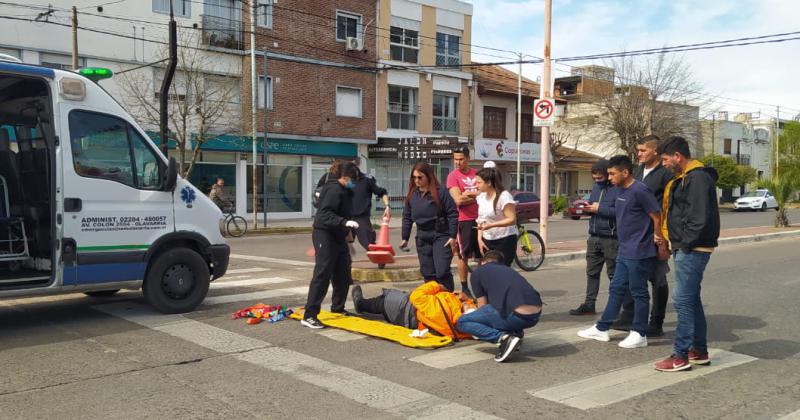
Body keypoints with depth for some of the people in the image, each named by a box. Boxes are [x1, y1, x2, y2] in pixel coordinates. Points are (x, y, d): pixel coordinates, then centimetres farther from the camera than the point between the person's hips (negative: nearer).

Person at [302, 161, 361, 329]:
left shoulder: (344, 191, 14)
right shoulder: (334, 190, -17)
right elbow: (325, 214, -27)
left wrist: (347, 236, 27)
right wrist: (344, 222, -38)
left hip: (337, 237, 10)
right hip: (325, 236, -10)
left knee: (343, 275, 15)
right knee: (322, 275, -13)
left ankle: (337, 308, 32)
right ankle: (309, 316, -12)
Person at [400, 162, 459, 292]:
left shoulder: (440, 192, -9)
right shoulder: (412, 194, 7)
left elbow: (452, 214, -9)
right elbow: (407, 217, 12)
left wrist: (452, 236, -12)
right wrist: (405, 238, 9)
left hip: (441, 236, -5)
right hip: (422, 238, 5)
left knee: (442, 272, -10)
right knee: (427, 273, 8)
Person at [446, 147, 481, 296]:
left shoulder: (476, 173, 10)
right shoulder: (453, 176, -4)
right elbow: (458, 200, -14)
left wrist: (469, 194, -10)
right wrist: (477, 195, -5)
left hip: (479, 219, 4)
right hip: (464, 220, -4)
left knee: (481, 255, 10)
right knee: (463, 255, 2)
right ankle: (464, 287, 11)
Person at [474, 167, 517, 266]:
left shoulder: (504, 196, -15)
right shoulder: (481, 196, 8)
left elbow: (512, 220, -19)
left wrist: (491, 225, -28)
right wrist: (480, 239, 2)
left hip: (504, 241, -6)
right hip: (487, 241, 6)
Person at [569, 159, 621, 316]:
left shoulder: (618, 189, -12)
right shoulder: (596, 187, 14)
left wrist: (599, 208, -19)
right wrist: (587, 207, 1)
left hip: (611, 239, -8)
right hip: (594, 237, 8)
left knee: (614, 274, 3)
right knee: (592, 272, 11)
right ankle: (589, 304, 18)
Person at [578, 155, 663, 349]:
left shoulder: (639, 191, -18)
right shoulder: (623, 191, 11)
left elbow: (657, 215, -15)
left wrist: (657, 237, -6)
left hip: (639, 252, -9)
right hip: (624, 251, 9)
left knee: (638, 292, 1)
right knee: (616, 289, 13)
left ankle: (639, 334, 12)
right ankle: (602, 328, 21)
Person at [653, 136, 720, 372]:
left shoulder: (698, 178, -16)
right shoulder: (685, 178, 16)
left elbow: (700, 218, -23)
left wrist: (685, 244, -18)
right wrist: (676, 244, 15)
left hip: (692, 250, -11)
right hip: (686, 249, 11)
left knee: (683, 300, -7)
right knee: (692, 299, 15)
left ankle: (681, 356, -2)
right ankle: (699, 351, 25)